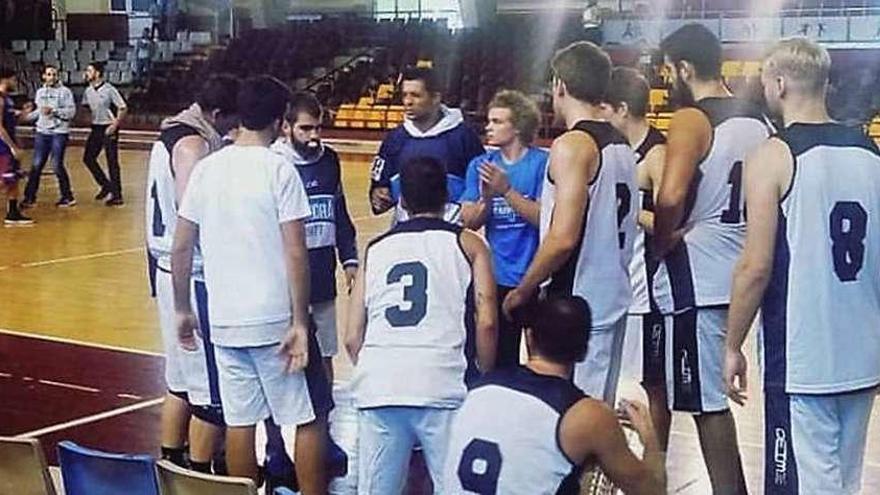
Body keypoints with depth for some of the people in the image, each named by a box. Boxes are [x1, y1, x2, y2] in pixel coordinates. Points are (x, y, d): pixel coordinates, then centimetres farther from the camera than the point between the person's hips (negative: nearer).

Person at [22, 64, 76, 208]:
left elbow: (71, 111, -11)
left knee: (57, 166, -4)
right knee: (36, 165, 3)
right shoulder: (40, 92, 13)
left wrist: (54, 111, -20)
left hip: (59, 133, -5)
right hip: (42, 132, 5)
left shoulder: (65, 92, -5)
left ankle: (67, 197, 10)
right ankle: (29, 197, 9)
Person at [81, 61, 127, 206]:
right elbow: (85, 106, 22)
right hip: (96, 128, 7)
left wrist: (115, 125, -16)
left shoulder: (109, 90, -14)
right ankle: (106, 185, 20)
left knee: (112, 162, -4)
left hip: (109, 129, -7)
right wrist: (90, 119, 10)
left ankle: (117, 195, 2)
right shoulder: (88, 91, 5)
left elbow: (123, 108, -13)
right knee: (88, 158, 6)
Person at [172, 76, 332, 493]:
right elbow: (295, 254, -15)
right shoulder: (279, 170, -10)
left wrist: (182, 310, 16)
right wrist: (300, 323, -11)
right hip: (276, 319, -5)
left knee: (239, 421, 11)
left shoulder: (206, 168, 4)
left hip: (225, 319, 5)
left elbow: (180, 247, 6)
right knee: (309, 419, 7)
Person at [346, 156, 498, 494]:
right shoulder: (467, 244, 14)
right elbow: (486, 322, 2)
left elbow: (353, 338, 17)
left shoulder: (375, 250, 22)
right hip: (443, 386, -3)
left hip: (377, 387, 3)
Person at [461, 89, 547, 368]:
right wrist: (487, 198, -16)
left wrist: (506, 190, -21)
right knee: (501, 360, 13)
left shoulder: (542, 163, -8)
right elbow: (469, 222, 2)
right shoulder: (480, 165, 6)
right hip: (497, 278, 4)